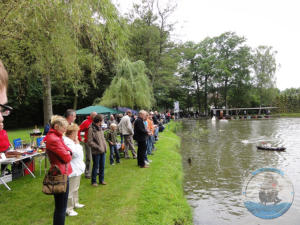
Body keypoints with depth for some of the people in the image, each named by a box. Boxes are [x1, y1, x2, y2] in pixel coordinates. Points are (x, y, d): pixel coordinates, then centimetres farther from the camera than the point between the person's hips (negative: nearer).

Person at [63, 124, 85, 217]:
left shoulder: (71, 141, 10)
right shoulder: (67, 142, -23)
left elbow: (78, 152, 17)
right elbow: (76, 153, -27)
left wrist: (76, 143, 7)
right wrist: (77, 142, -19)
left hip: (77, 169, 11)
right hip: (72, 170, -11)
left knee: (75, 188, 25)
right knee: (70, 190, 1)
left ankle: (75, 203, 40)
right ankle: (68, 209, 13)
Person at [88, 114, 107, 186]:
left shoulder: (100, 128, 9)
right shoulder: (91, 129, -14)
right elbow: (90, 142, -16)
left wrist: (104, 146, 5)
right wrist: (98, 147, -17)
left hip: (102, 151, 7)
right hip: (96, 151, -7)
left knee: (102, 166, 14)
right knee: (95, 167, 5)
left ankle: (101, 180, 28)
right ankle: (94, 181, 21)